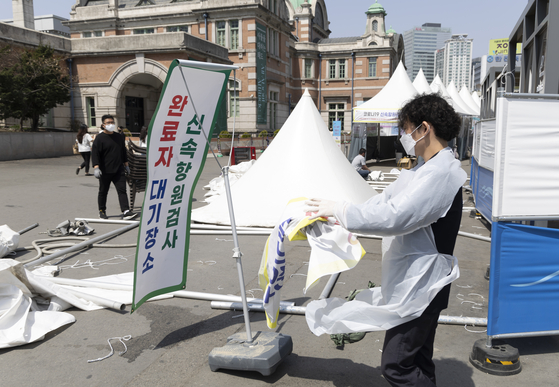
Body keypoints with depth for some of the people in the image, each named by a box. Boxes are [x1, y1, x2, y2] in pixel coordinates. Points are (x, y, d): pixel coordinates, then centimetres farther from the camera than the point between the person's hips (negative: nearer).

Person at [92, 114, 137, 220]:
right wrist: (96, 167, -19)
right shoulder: (99, 138, -5)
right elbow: (95, 153, -10)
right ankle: (102, 211, 24)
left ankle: (126, 211, -12)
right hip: (105, 171, -4)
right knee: (103, 192, 9)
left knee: (122, 190, -6)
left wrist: (126, 165, 21)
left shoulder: (119, 137, 13)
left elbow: (123, 152, 22)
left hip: (119, 170, 4)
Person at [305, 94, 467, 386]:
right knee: (418, 364, 21)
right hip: (415, 283, 10)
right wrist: (333, 214, 7)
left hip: (419, 287, -10)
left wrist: (338, 209, -19)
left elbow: (392, 216, -30)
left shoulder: (440, 174, -23)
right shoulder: (426, 169, 12)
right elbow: (386, 200, 14)